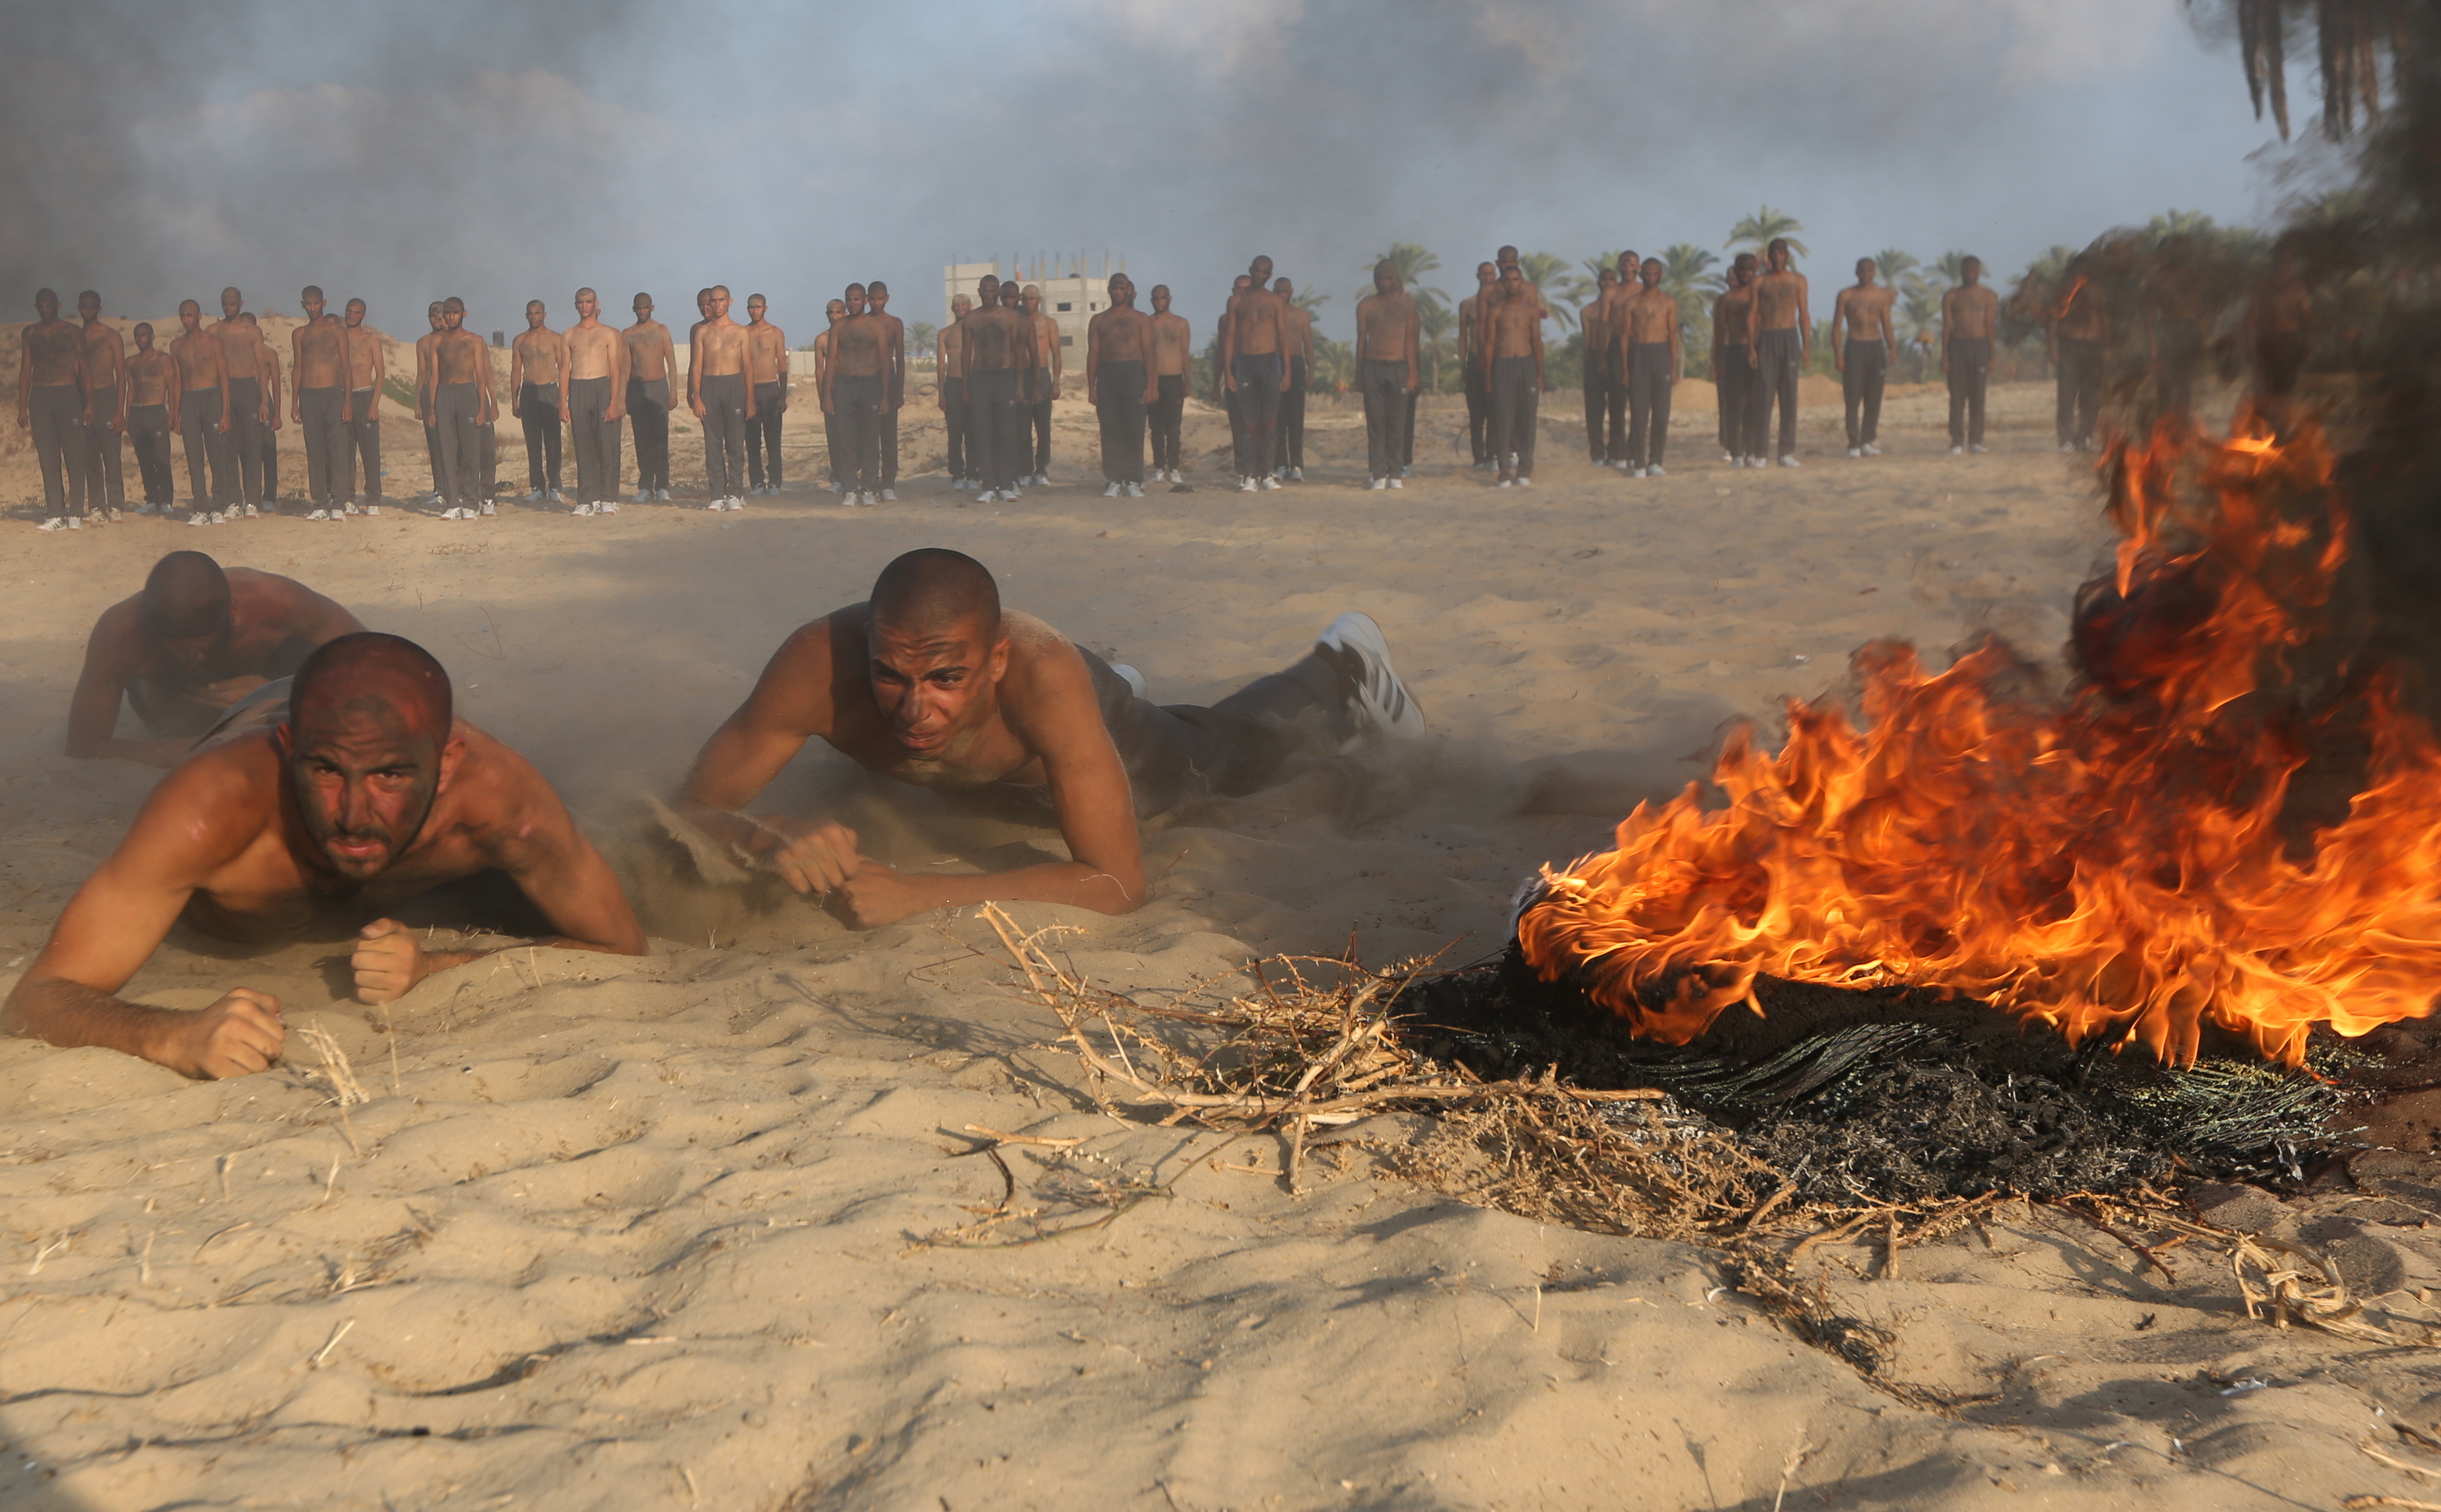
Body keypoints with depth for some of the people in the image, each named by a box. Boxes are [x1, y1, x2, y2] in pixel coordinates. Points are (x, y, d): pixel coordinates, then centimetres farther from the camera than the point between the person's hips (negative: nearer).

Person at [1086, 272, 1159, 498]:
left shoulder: (1142, 320, 11)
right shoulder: (1098, 321, 14)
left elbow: (1148, 353, 4)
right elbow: (1093, 354, 10)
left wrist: (1151, 385, -6)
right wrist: (1091, 388, 1)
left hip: (1134, 374, -1)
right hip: (1107, 375, 1)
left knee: (1134, 430, -5)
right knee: (1110, 430, -2)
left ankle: (1134, 481, -1)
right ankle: (1113, 480, 1)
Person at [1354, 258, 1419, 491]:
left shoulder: (1407, 304, 6)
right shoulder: (1366, 305, 6)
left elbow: (1410, 340, 4)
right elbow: (1361, 339, 9)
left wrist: (1411, 374, -2)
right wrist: (1358, 373, 5)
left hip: (1398, 367, 0)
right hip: (1373, 367, 0)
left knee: (1397, 423, -1)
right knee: (1375, 422, -2)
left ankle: (1394, 472, 7)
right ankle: (1378, 474, -1)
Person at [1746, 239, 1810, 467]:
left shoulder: (1798, 280, 10)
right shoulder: (1760, 282, 7)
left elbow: (1804, 314, 8)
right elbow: (1753, 316, 5)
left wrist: (1806, 347, 0)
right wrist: (1751, 347, -5)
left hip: (1790, 339, 1)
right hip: (1767, 339, -1)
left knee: (1789, 396, -1)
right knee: (1764, 395, -5)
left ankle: (1787, 452, 0)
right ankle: (1760, 449, -4)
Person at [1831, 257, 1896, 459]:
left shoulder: (1883, 295, 9)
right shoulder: (1846, 295, 1)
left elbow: (1887, 325, 13)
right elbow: (1836, 327, 0)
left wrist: (1892, 348, -3)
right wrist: (1838, 355, -9)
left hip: (1876, 346, 3)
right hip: (1854, 347, -3)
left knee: (1874, 399, 2)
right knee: (1853, 398, -7)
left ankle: (1867, 441, 9)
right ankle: (1854, 444, -4)